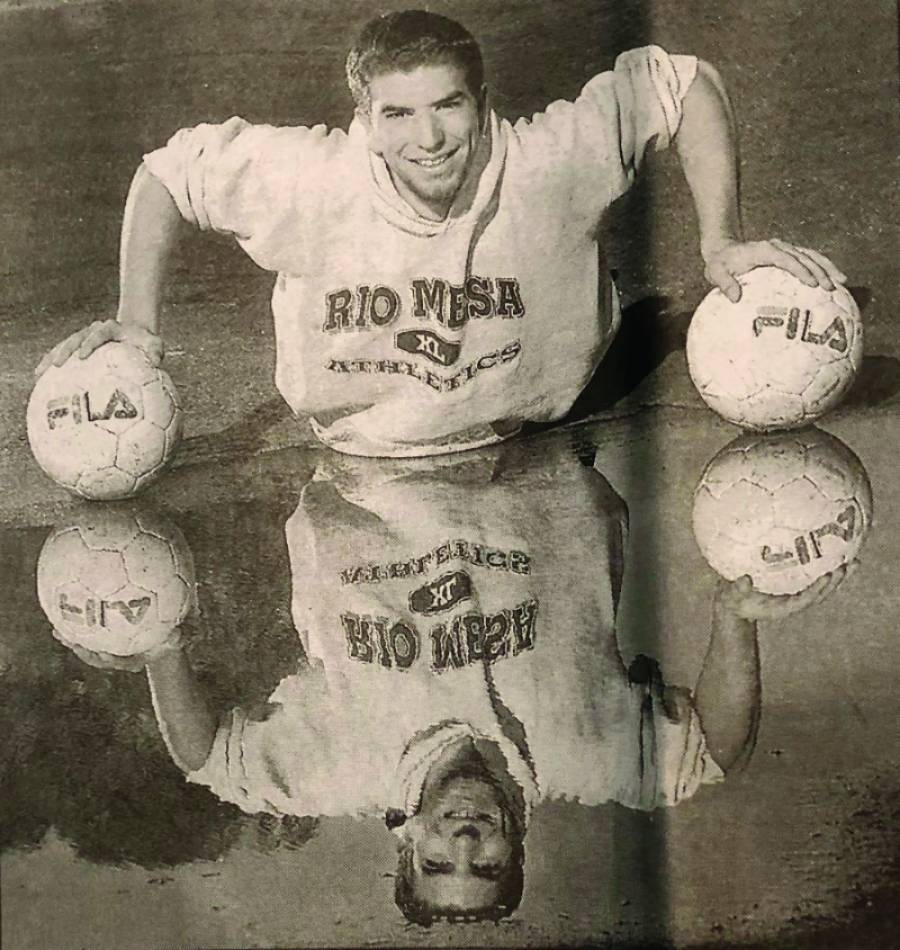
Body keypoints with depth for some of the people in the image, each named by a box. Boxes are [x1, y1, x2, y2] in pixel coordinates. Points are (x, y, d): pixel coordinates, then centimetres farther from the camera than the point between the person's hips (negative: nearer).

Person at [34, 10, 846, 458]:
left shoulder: (548, 163, -27)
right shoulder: (313, 179, -26)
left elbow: (683, 82, -12)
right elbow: (168, 171, -8)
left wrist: (720, 243, -16)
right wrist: (138, 325, -11)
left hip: (527, 446, 0)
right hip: (354, 473, 0)